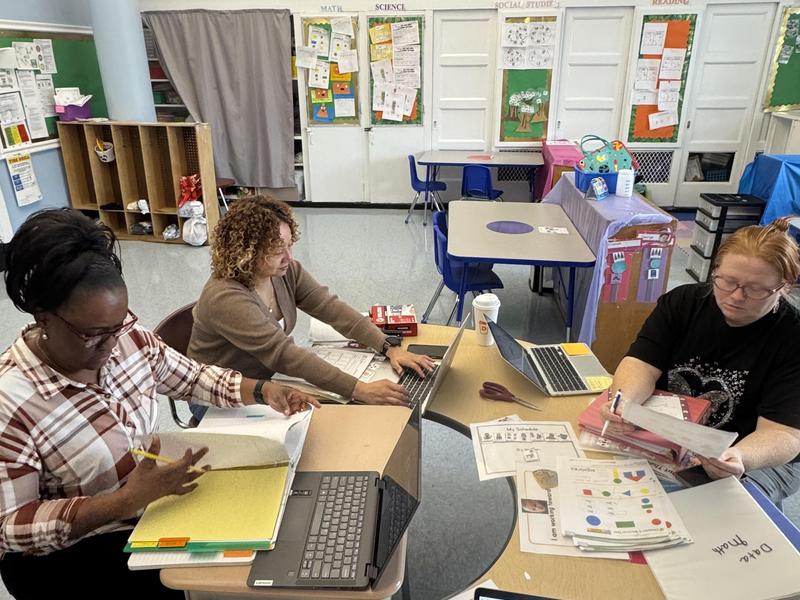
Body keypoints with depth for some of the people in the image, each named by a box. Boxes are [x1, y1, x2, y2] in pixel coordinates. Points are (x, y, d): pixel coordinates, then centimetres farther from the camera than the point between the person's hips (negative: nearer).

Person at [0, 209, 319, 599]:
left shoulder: (126, 336, -11)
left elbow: (193, 377, 4)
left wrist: (262, 390, -11)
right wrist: (126, 501, -32)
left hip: (153, 500, 5)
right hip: (70, 553, -5)